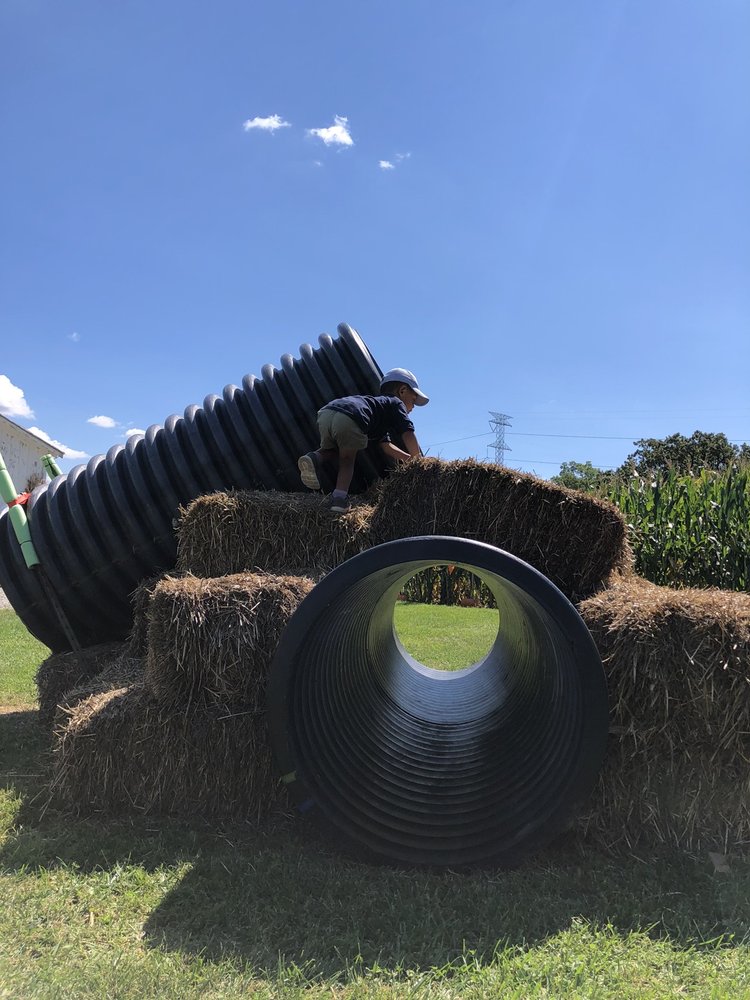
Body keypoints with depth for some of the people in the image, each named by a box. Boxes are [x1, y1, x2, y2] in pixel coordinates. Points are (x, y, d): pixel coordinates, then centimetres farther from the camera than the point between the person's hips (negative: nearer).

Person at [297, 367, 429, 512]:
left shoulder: (379, 402, 43)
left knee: (330, 451, 31)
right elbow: (408, 434, 8)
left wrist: (409, 458, 34)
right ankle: (339, 496, -2)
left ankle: (314, 458, 1)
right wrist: (417, 460, 18)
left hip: (325, 412, 7)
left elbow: (386, 445, 38)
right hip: (349, 420, -7)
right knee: (347, 459, 16)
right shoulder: (395, 403, 24)